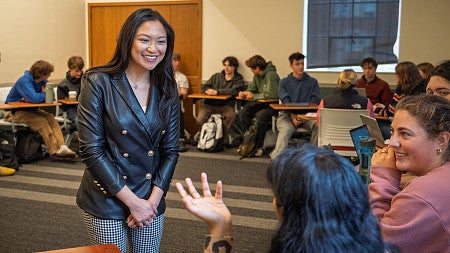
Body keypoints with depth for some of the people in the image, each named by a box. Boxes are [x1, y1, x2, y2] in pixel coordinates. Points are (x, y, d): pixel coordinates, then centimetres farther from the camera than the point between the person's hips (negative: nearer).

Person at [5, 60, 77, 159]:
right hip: (16, 112, -7)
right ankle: (54, 152, -28)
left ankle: (62, 147, -31)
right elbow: (35, 98, -36)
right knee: (41, 121, -28)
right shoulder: (24, 81, -23)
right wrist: (44, 94, -14)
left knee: (51, 118, -19)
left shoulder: (43, 81, 2)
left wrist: (31, 98, -19)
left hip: (31, 110, 7)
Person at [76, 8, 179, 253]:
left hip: (151, 199, 4)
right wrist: (132, 201, -15)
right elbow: (91, 150, -14)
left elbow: (170, 150, 3)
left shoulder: (167, 90, 1)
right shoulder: (98, 83, -12)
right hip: (106, 202, -4)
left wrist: (153, 200, -9)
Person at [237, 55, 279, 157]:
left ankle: (258, 147, -19)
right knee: (243, 112, -11)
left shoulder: (271, 75, -19)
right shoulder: (257, 75, 9)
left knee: (260, 116, -34)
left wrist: (253, 96, -15)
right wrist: (244, 93, -4)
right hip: (261, 103, 9)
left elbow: (270, 94, -26)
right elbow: (251, 88, 20)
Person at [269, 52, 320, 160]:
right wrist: (292, 115, -18)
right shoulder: (284, 82, 16)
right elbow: (285, 101, 1)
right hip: (287, 114, -1)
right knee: (286, 129, -34)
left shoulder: (312, 81, 17)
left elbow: (315, 101, 5)